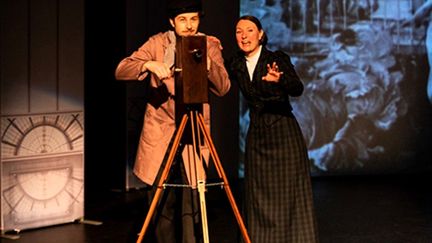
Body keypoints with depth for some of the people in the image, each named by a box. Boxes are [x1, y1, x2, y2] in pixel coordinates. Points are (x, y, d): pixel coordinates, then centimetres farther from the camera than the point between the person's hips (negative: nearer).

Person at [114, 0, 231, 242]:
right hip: (160, 133, 1)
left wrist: (208, 65, -29)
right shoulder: (158, 43, 0)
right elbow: (121, 71, -10)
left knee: (192, 206, -8)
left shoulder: (210, 45, 1)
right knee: (162, 205, 5)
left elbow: (223, 88, -11)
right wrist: (148, 64, -28)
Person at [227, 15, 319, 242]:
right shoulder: (236, 63, 6)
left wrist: (279, 79, -43)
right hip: (256, 133, 5)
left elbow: (298, 89, -24)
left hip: (284, 131, -4)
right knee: (259, 197, 6)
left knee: (289, 196, -5)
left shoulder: (278, 59, -9)